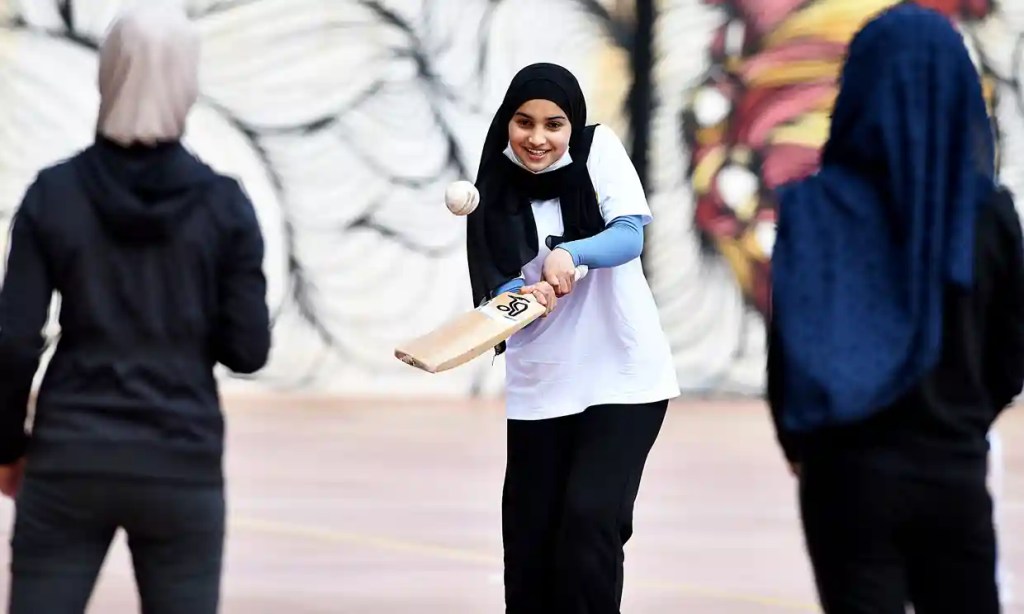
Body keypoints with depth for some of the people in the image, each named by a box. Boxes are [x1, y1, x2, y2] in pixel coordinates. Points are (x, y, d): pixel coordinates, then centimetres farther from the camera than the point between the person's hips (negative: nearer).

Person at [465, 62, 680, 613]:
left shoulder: (599, 149, -5)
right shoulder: (495, 188, -1)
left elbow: (631, 236, -15)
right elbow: (493, 286, -7)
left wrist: (570, 254, -35)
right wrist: (525, 294, -30)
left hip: (621, 374, -2)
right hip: (539, 383, 2)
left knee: (589, 519, -14)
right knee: (530, 533, 2)